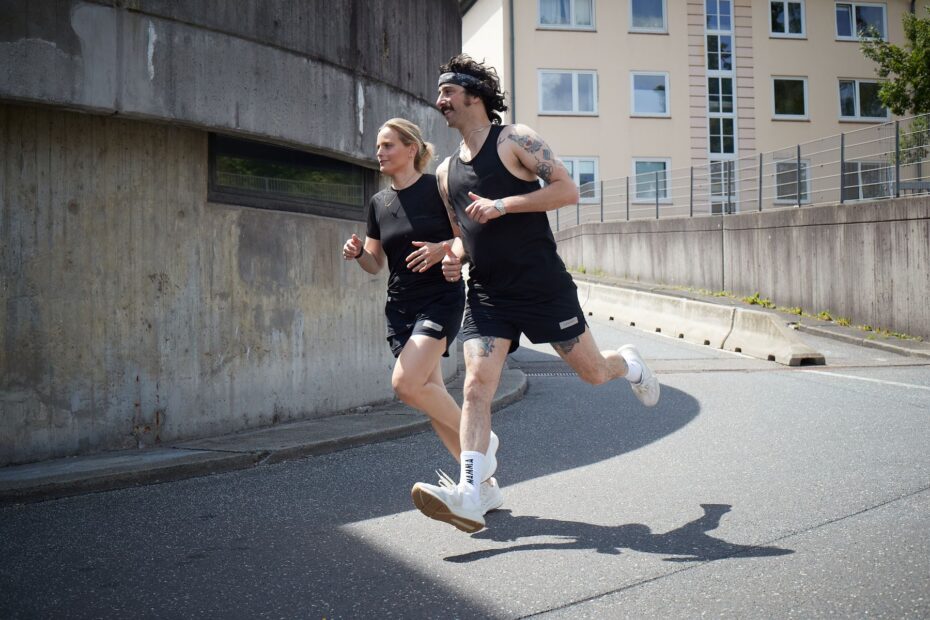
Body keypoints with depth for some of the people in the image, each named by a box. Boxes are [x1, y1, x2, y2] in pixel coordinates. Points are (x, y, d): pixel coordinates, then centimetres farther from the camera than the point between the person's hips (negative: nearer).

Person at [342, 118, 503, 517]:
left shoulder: (438, 188, -6)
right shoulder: (379, 203, 11)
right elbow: (375, 263, 15)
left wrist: (443, 249, -21)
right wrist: (357, 252, -6)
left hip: (441, 298, -6)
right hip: (400, 306, 6)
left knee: (406, 383, -24)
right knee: (432, 397, 3)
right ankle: (485, 484, 15)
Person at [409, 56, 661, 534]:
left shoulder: (514, 139, -3)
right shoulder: (446, 172, 15)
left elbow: (568, 190, -11)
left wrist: (503, 204, -20)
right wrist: (454, 255, 3)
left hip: (542, 287, -4)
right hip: (486, 296, 5)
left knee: (593, 372, 8)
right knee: (476, 385, -12)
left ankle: (629, 364, 44)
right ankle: (468, 495, -17)